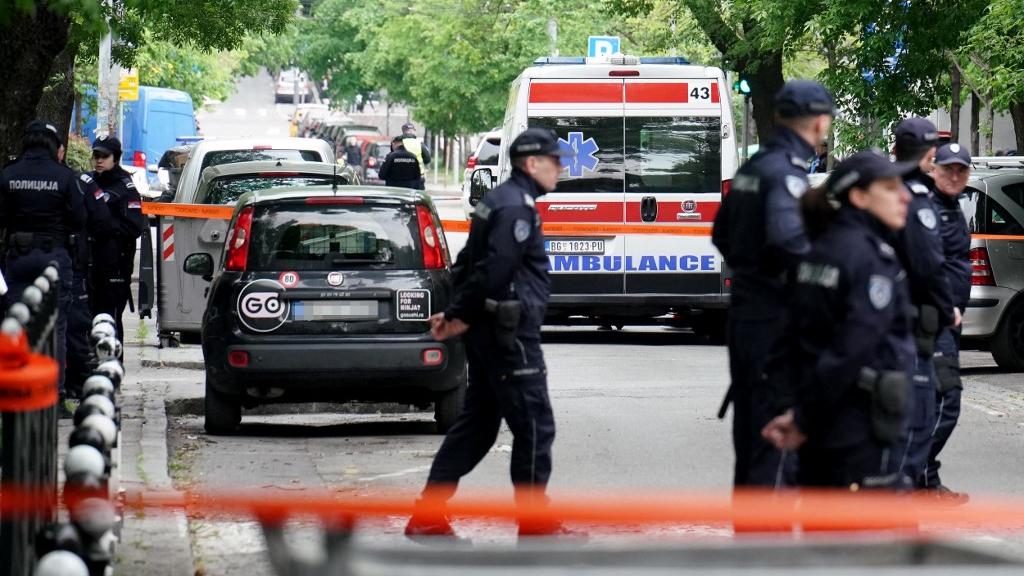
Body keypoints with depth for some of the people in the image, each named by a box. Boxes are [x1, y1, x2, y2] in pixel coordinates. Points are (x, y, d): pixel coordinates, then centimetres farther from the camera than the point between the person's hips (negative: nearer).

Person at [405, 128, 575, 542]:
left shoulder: (499, 201, 18)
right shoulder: (518, 206, -15)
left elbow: (467, 263, 20)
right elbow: (495, 270, -24)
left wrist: (457, 313, 10)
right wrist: (462, 316, -15)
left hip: (488, 333, 10)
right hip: (510, 335, -10)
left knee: (477, 424, 13)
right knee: (534, 426, -2)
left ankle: (428, 516, 11)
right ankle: (535, 523, 4)